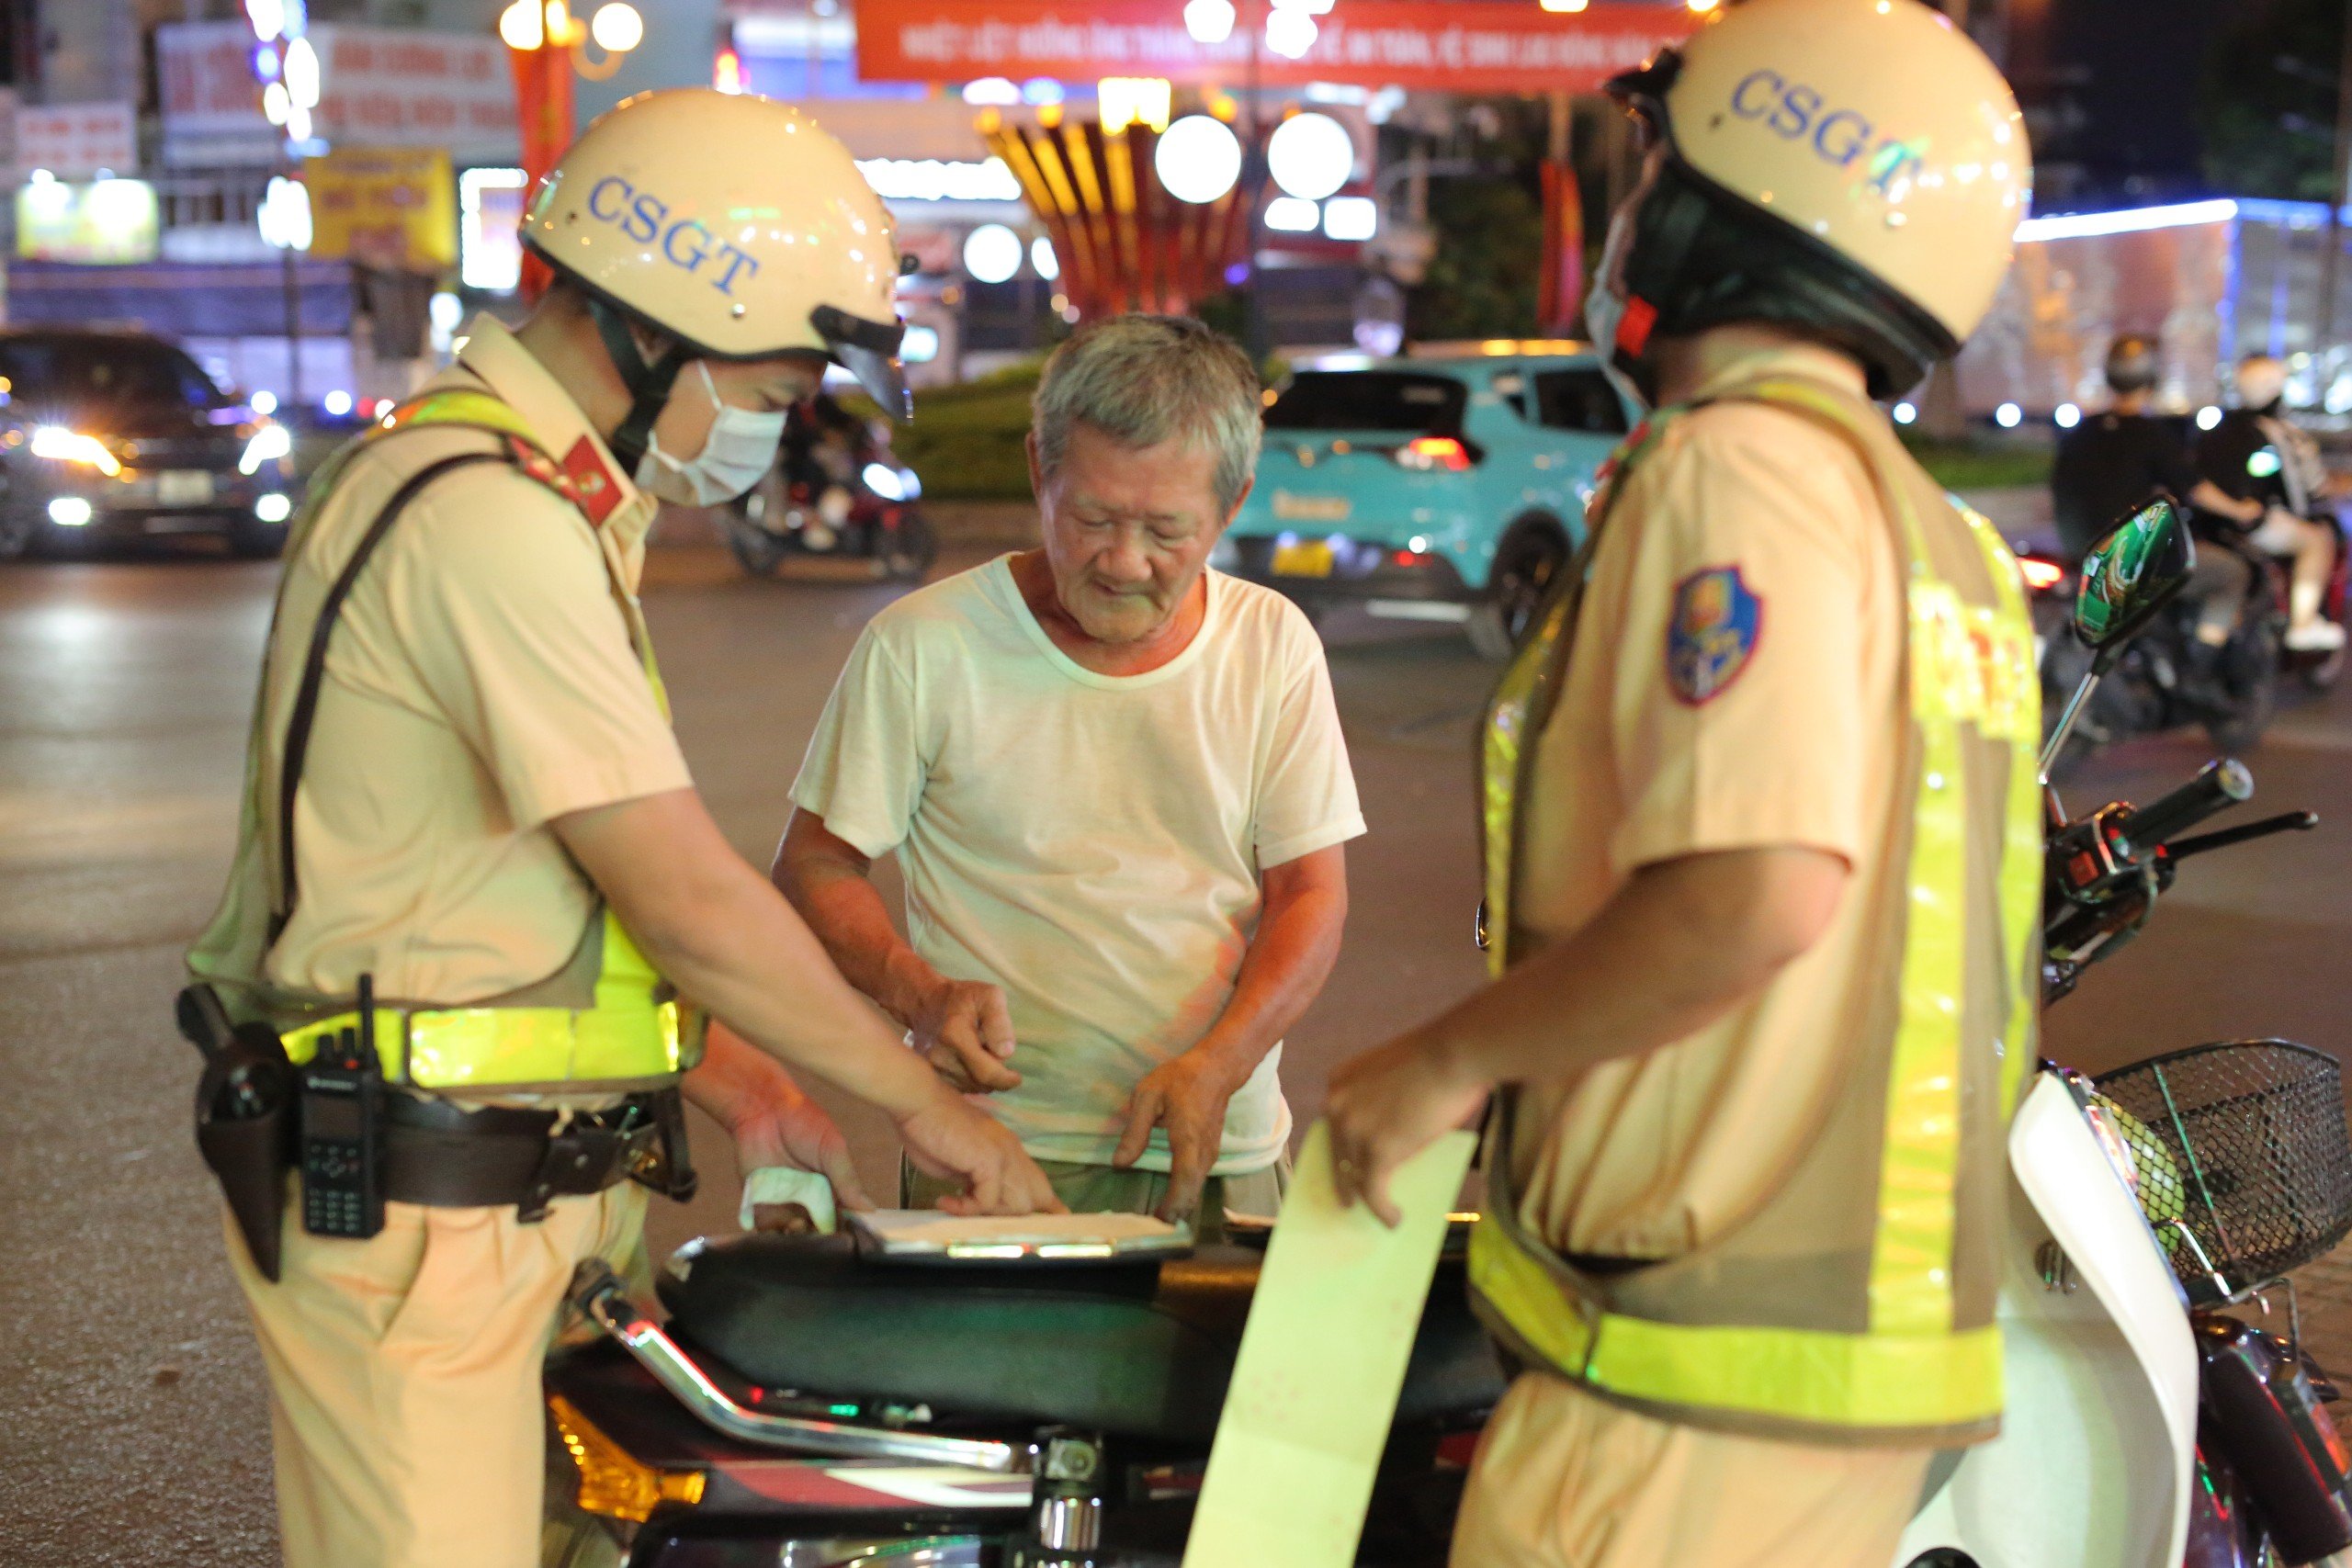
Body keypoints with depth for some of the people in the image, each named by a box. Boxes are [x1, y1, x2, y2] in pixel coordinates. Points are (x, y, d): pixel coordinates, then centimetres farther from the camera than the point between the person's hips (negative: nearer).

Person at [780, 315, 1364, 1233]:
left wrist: (1217, 1065, -10)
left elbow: (1311, 891, 6)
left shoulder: (1273, 645, 6)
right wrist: (916, 991, -15)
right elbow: (815, 864, 4)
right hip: (1000, 1152, -2)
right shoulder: (923, 647, -3)